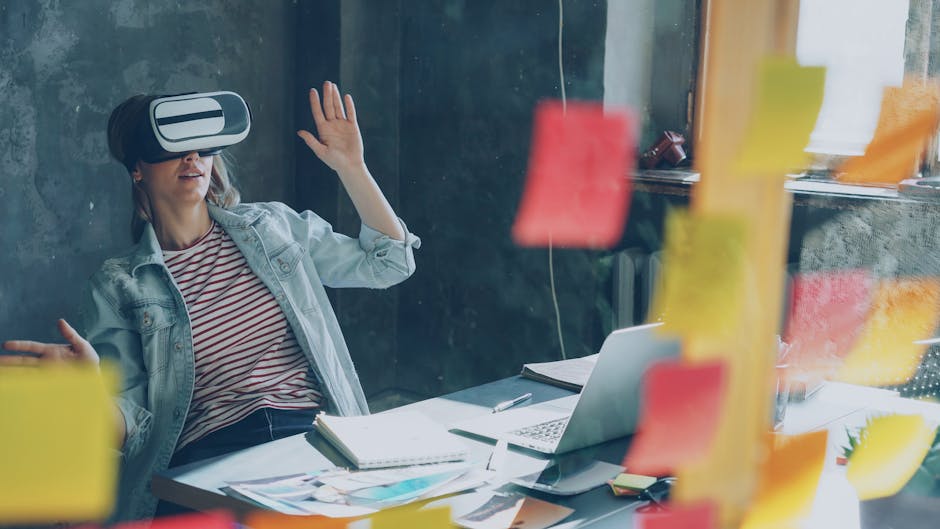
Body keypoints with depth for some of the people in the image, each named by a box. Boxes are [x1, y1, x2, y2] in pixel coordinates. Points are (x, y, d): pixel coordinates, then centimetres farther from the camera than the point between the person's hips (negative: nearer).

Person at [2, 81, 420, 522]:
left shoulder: (272, 226, 17)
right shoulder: (119, 286, 10)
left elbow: (389, 262, 18)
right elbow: (131, 430, 4)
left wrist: (350, 166, 10)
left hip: (315, 435, 2)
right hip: (208, 457, -2)